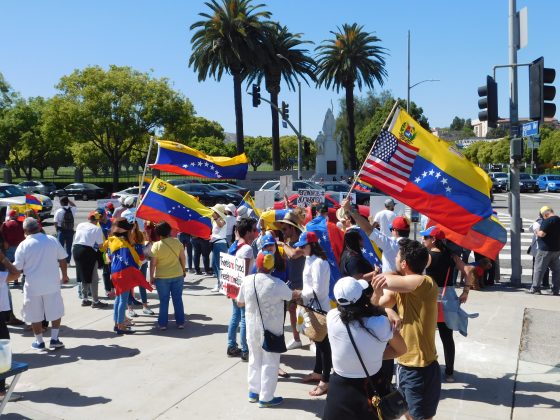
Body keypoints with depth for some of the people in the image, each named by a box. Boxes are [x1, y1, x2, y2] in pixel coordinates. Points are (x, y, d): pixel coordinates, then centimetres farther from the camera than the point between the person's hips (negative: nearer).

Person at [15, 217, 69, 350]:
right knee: (55, 311, 16)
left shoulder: (23, 245, -10)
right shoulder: (52, 240, -3)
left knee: (35, 315, 12)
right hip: (52, 284, 2)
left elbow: (18, 269, -6)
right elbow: (62, 259, 4)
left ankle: (39, 342, 20)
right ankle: (54, 339, 16)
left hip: (33, 285, -2)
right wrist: (64, 275, 18)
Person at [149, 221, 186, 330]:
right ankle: (180, 322, 17)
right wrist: (183, 270, 16)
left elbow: (153, 263, -10)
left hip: (162, 277, -2)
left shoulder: (156, 245, -13)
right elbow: (182, 258, 1)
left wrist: (151, 277, 1)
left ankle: (162, 324, 14)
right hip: (177, 275, 2)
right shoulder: (177, 242, -6)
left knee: (164, 301, 9)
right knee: (178, 299, 11)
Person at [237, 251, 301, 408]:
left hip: (252, 328, 4)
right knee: (270, 363, 9)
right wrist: (299, 293, 23)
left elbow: (239, 303, 5)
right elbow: (291, 296, 1)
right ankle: (266, 398, 16)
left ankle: (254, 392, 31)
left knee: (255, 359, 21)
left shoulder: (247, 281, -9)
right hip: (272, 330, -4)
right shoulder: (277, 284, -19)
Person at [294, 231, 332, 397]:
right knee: (318, 341, 21)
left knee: (323, 343, -2)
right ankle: (317, 372, 36)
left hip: (320, 308, -10)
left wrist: (301, 294, -12)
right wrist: (303, 295, 3)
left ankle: (325, 381, 5)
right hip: (313, 307, 10)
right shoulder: (310, 260, 10)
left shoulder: (318, 262, -20)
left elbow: (317, 290, -23)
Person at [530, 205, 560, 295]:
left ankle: (535, 288, 1)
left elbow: (542, 234, -24)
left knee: (539, 269, 0)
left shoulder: (547, 221, -17)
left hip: (545, 250, -8)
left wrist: (538, 232, -3)